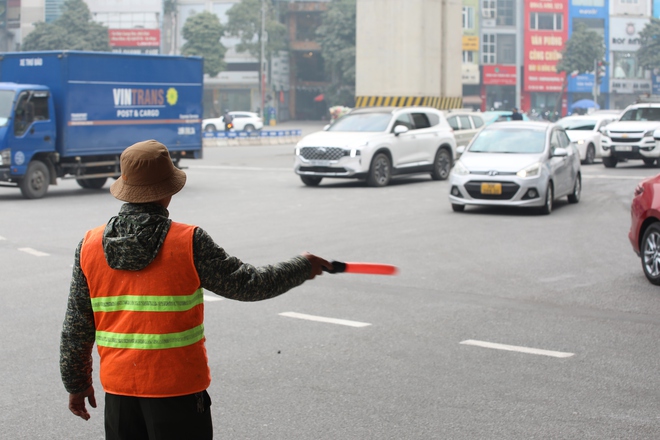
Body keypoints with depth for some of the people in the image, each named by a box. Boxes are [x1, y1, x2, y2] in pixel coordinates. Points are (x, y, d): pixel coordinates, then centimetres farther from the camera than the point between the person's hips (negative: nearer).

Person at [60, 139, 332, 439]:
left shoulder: (90, 246, 0)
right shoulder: (189, 243, -12)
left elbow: (76, 328, 5)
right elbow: (247, 285, -5)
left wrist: (76, 382, 18)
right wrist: (302, 268, 11)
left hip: (119, 392, 4)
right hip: (177, 391, -4)